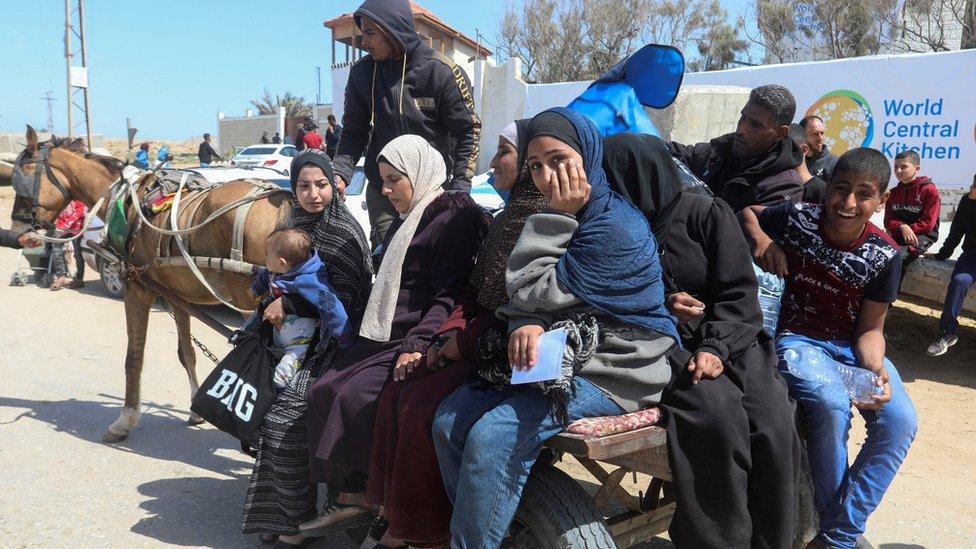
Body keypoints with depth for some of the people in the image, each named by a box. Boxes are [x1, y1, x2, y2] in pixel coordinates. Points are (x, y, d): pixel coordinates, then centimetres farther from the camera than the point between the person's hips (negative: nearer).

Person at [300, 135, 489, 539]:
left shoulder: (451, 219, -9)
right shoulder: (405, 221, 21)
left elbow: (449, 297, -17)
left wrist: (417, 345, -26)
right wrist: (368, 335, 18)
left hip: (421, 341, -9)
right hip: (385, 336, 10)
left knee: (356, 397, -24)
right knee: (323, 391, -4)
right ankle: (347, 496, 1)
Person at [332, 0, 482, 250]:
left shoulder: (441, 71, -11)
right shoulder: (362, 72, 1)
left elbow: (468, 131, -5)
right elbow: (354, 133, 8)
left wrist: (459, 187, -12)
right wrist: (341, 173, -9)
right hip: (381, 191, 3)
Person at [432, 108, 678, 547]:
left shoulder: (618, 227, -17)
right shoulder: (568, 220, 11)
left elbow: (534, 292, -16)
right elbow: (526, 298, 6)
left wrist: (557, 218, -13)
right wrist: (526, 324, -16)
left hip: (614, 372, -8)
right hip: (567, 357, 8)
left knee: (492, 436, -25)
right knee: (449, 421, -4)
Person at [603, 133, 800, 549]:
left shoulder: (707, 213, -1)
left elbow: (738, 291, -4)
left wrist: (714, 347, -19)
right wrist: (659, 307, -8)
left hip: (727, 338, 1)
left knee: (773, 424, -23)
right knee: (718, 415, -30)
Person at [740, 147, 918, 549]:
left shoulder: (884, 255, -6)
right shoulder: (796, 219, -10)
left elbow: (869, 328, -1)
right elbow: (747, 212, 9)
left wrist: (876, 369, -21)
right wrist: (759, 237, -13)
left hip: (851, 345, 3)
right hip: (798, 339, -3)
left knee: (900, 420, -21)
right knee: (832, 406, -33)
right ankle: (829, 514, -8)